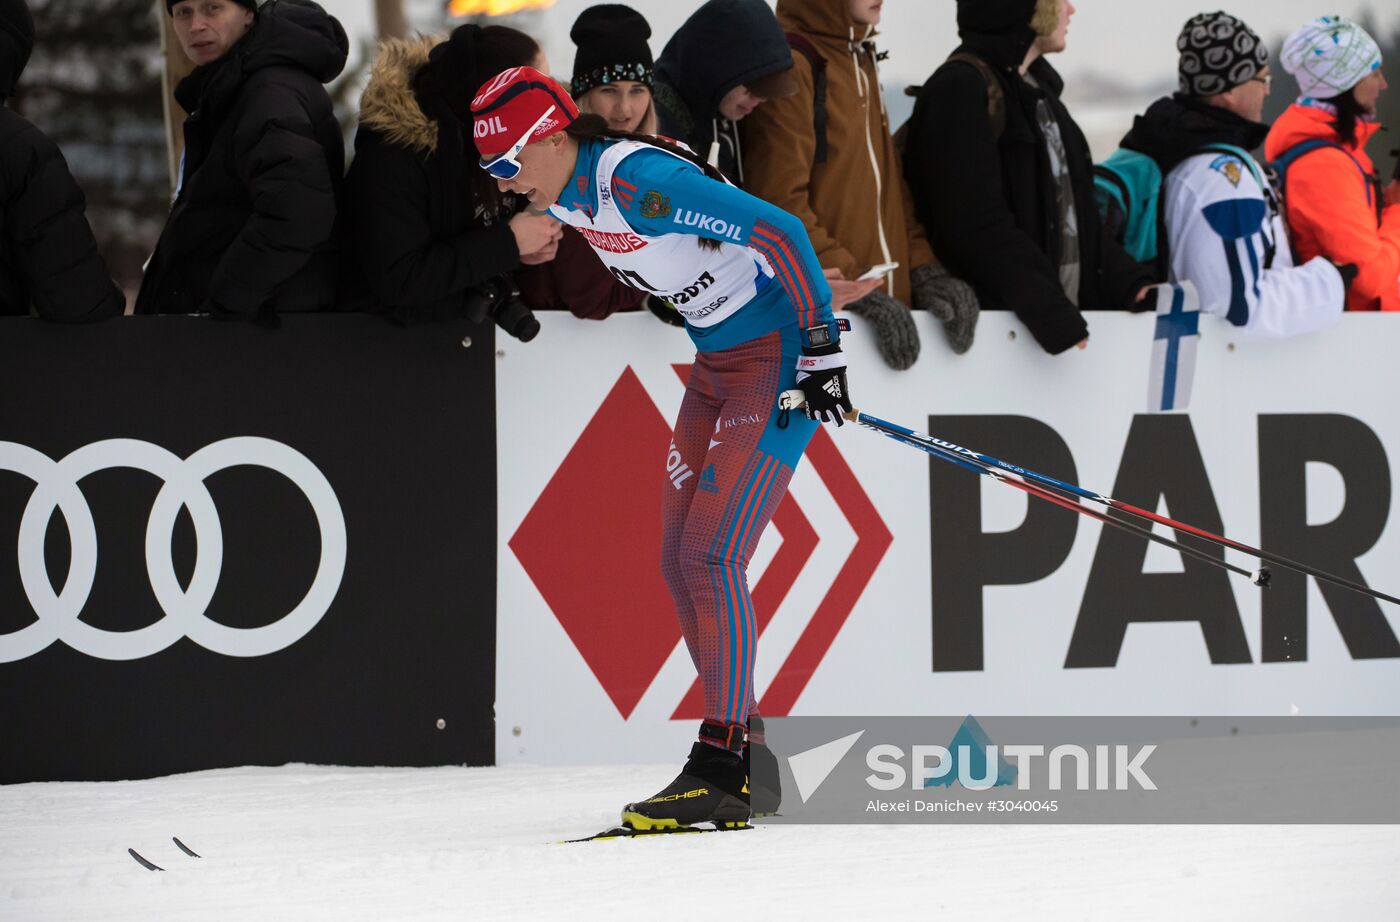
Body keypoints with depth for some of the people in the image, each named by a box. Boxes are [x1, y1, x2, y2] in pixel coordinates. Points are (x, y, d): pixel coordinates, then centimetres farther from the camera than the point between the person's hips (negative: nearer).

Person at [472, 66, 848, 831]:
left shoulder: (640, 182, -25)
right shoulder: (568, 199, 4)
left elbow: (781, 232, -26)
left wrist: (821, 348, -24)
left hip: (784, 356, -10)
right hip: (717, 364, 10)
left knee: (710, 555, -15)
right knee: (680, 562, 5)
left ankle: (721, 772, -14)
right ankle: (749, 763, 10)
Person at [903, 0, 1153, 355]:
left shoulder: (1037, 89, 18)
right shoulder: (961, 90, -11)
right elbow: (979, 226, -19)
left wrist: (1129, 283, 4)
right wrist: (1053, 314, -21)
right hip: (992, 323, -9)